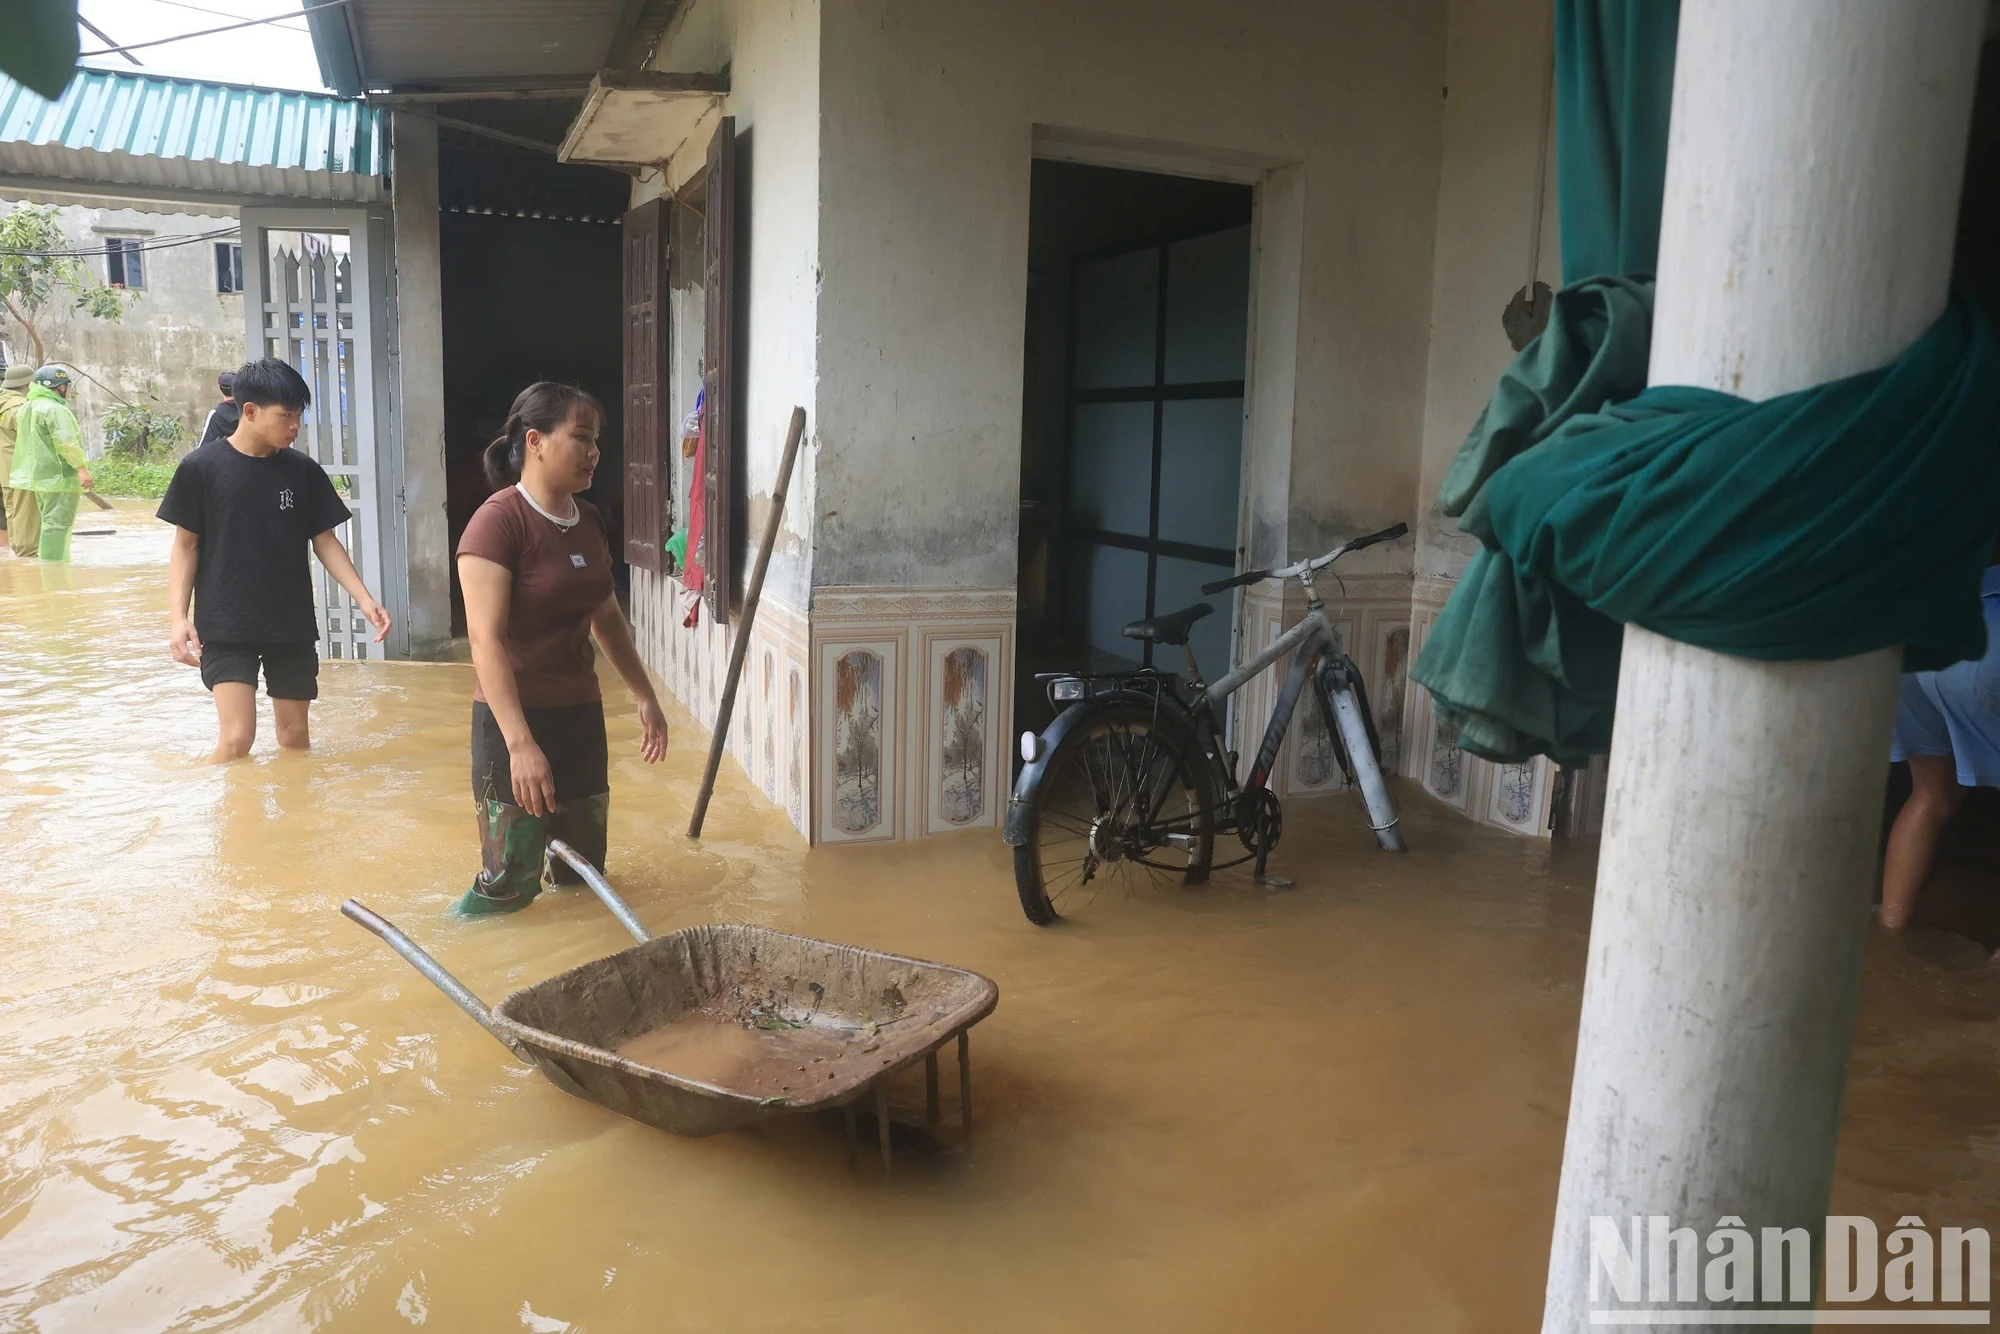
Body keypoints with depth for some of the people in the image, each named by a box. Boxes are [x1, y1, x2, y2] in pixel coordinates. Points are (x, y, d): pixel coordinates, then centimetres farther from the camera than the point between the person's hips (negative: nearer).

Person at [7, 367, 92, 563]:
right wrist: (82, 467, -24)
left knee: (50, 522, 19)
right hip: (59, 475, -10)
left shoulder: (25, 408, 18)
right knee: (57, 523, -9)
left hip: (39, 475, 10)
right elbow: (66, 442, -25)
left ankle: (51, 563, 26)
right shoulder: (54, 409, -16)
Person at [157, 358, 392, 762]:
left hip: (292, 626, 3)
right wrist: (179, 616, -10)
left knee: (295, 735, 8)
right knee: (237, 737, -12)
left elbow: (324, 541, 7)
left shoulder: (303, 471, 2)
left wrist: (363, 598, -5)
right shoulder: (201, 467, -6)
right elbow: (185, 545, -1)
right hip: (225, 627, -3)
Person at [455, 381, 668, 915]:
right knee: (509, 886, -5)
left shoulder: (589, 521, 7)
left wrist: (646, 697, 21)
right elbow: (486, 641, -22)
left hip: (581, 714, 7)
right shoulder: (499, 521, -15)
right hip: (516, 719, -7)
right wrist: (521, 743, -28)